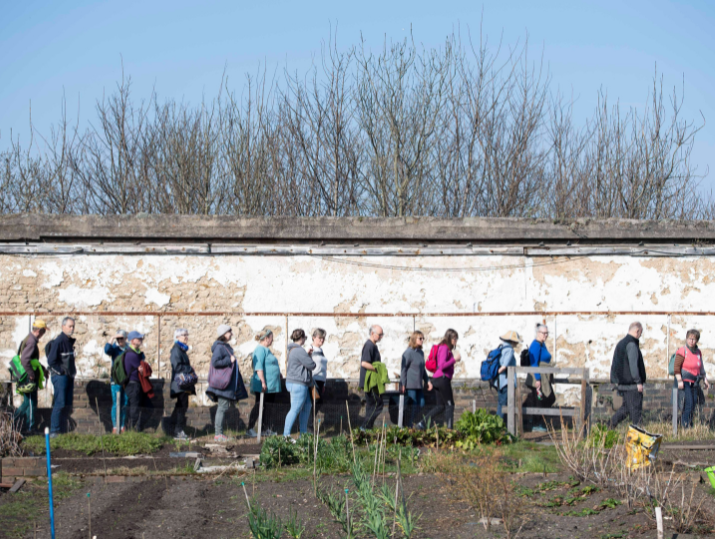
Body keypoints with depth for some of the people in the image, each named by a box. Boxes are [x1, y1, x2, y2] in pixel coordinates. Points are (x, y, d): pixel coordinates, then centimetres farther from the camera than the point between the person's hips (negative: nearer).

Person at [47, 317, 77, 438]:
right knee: (60, 404, -11)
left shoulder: (70, 341, 15)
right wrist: (61, 371, -13)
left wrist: (72, 372, 13)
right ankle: (54, 431, -9)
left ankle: (62, 430, 16)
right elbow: (51, 360, -17)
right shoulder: (58, 341, -14)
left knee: (67, 405, 10)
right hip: (60, 376, -9)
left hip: (69, 377, 9)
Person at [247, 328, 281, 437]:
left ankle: (266, 429, 13)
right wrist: (263, 382, -26)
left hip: (271, 386, 10)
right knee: (259, 407, -8)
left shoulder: (266, 350, 19)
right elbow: (258, 367, -22)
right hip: (263, 387, -10)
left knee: (270, 407, 9)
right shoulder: (260, 350, -13)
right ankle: (250, 428, -4)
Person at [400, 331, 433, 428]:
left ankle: (410, 422, 20)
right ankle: (409, 425, 2)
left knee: (421, 404, 7)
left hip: (419, 384, 8)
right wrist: (403, 384, -15)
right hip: (410, 384, -8)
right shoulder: (408, 352, -11)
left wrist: (427, 381, 18)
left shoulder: (421, 353, 13)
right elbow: (403, 369, -12)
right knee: (413, 405, -6)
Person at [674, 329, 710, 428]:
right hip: (685, 382, -7)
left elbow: (701, 368, 24)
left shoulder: (698, 352, 13)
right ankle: (685, 425, -11)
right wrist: (679, 381, -20)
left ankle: (690, 424, 14)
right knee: (688, 404, -15)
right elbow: (676, 368, -13)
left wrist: (705, 380, 22)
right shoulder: (682, 351, -9)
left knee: (694, 404, 6)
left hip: (694, 383, 7)